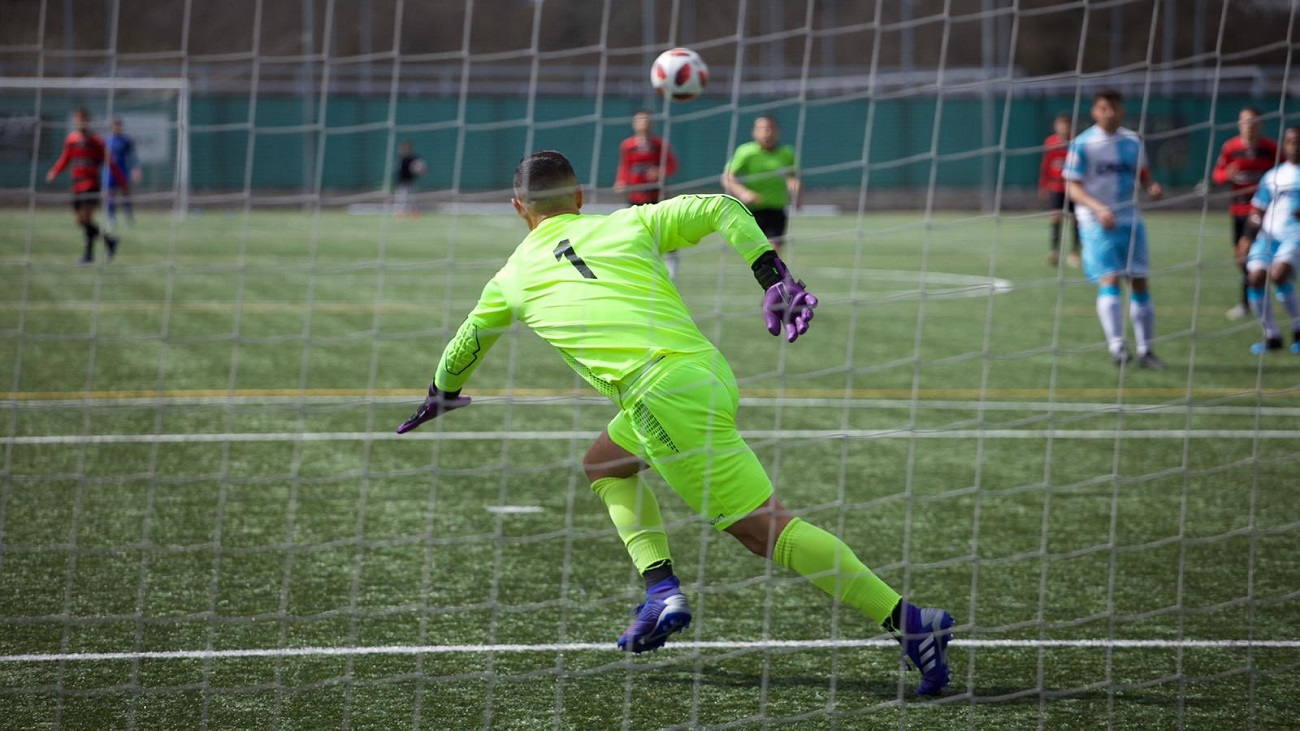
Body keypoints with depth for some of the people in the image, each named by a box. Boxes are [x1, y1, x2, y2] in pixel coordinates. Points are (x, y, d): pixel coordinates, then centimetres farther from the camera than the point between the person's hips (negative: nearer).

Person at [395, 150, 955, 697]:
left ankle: (908, 622, -17)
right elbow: (721, 209, 11)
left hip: (663, 393, -5)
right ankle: (661, 590, 9)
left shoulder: (512, 278, 17)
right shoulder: (628, 224, 20)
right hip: (711, 370, 6)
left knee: (762, 527, -8)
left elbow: (463, 349, 35)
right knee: (604, 464, 26)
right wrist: (775, 281, 7)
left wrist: (441, 397, 56)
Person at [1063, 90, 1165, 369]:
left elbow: (1142, 174, 21)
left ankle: (1145, 349, 13)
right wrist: (1099, 209, -23)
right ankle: (1116, 346, -20)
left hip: (1130, 219, 5)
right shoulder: (1083, 144, -6)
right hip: (1097, 222, -5)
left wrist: (1153, 186, -3)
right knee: (1109, 280, -16)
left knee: (1140, 282, 4)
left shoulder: (1132, 141, 9)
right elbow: (1073, 187, -9)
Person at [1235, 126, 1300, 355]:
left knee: (1278, 274, -26)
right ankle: (1271, 336, 2)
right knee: (1255, 278, -11)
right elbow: (1258, 210, 19)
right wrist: (1247, 237, 12)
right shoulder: (1273, 176, 16)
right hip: (1269, 234, 5)